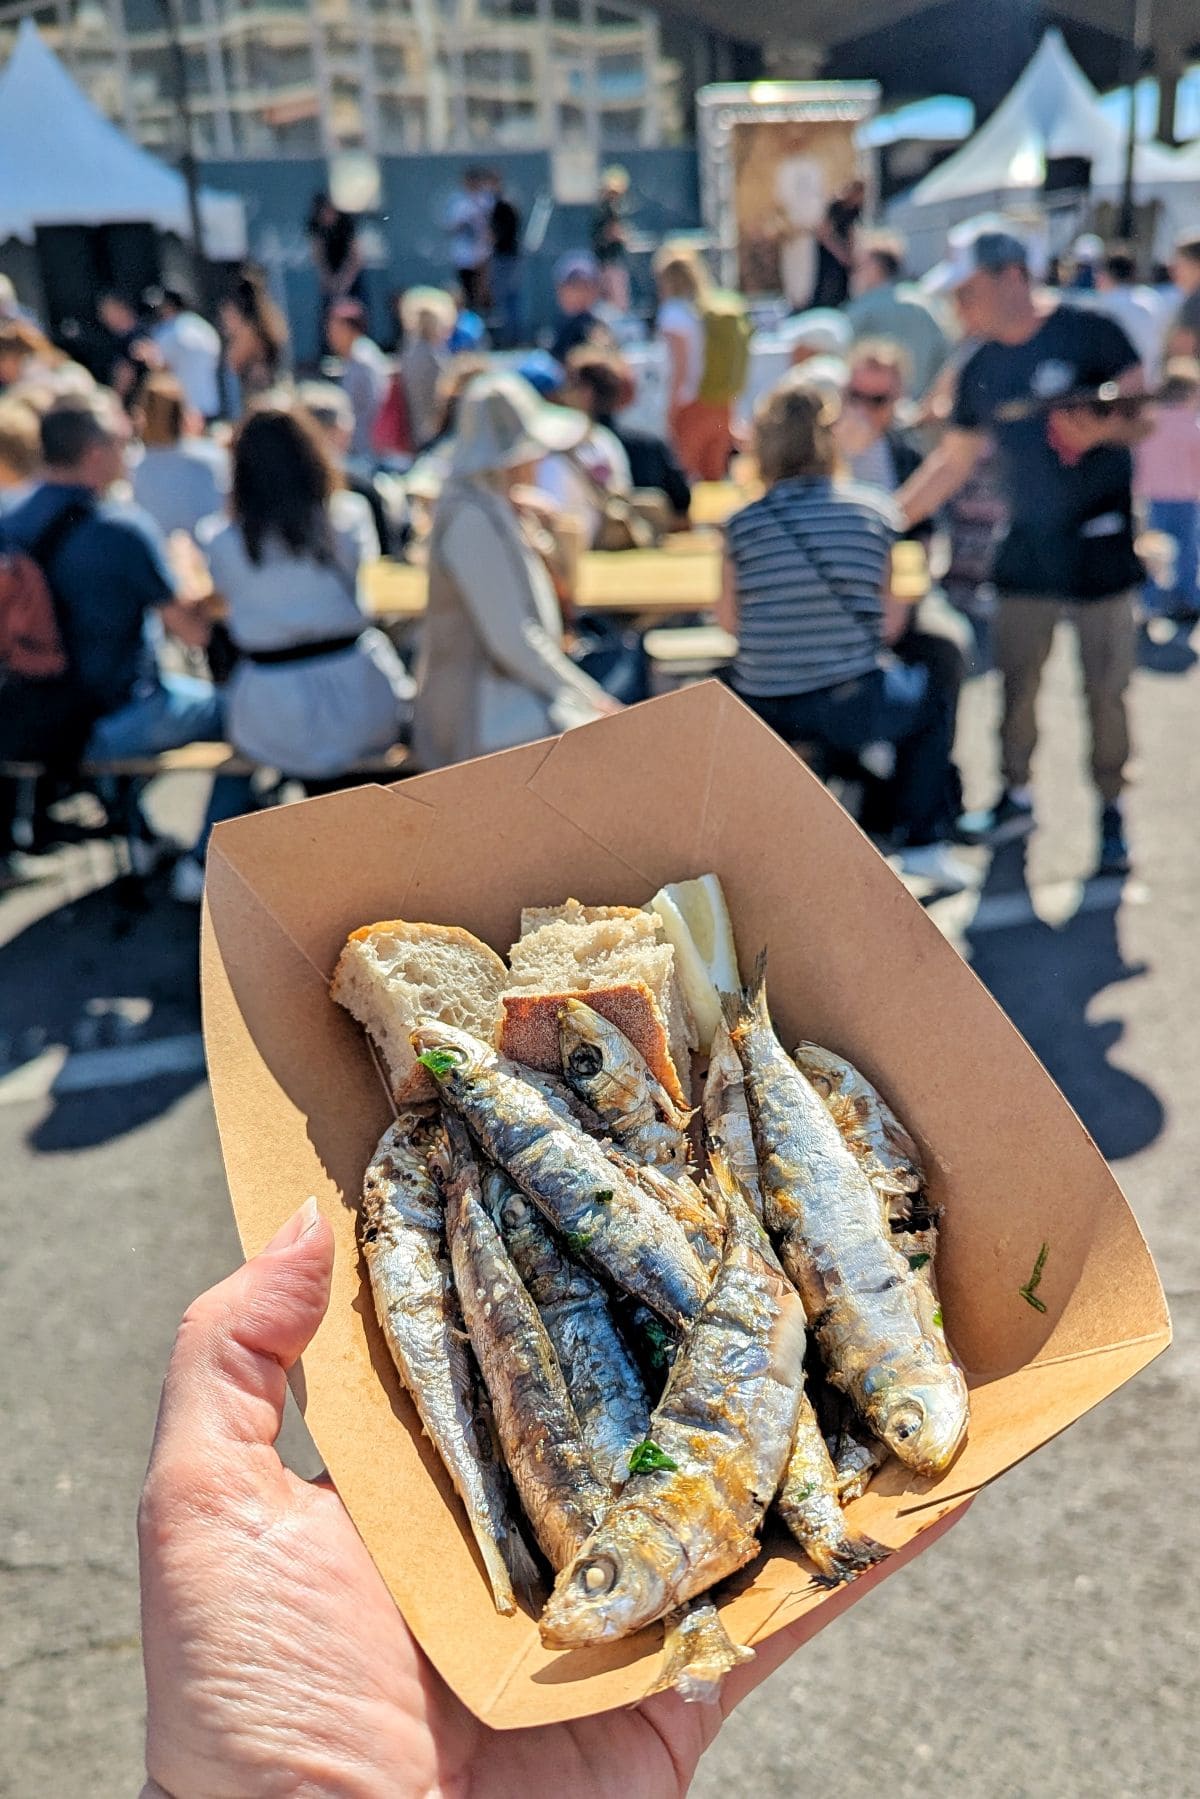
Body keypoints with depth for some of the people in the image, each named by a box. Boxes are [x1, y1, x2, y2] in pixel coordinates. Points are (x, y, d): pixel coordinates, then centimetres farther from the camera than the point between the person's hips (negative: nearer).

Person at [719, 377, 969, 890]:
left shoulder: (743, 524, -2)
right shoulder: (875, 510, 0)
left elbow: (729, 620, 7)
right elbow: (889, 620, 5)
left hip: (761, 717, 1)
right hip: (851, 709, -1)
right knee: (933, 697, 30)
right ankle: (924, 844, 26)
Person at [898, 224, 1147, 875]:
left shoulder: (1090, 333, -8)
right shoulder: (980, 370, 7)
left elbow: (1141, 417, -7)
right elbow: (954, 460, 14)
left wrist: (1100, 429, -29)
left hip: (1099, 543, -5)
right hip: (1025, 547, 5)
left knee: (1105, 687, -1)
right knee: (1015, 680, 7)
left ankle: (1111, 811, 13)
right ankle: (1015, 796, 23)